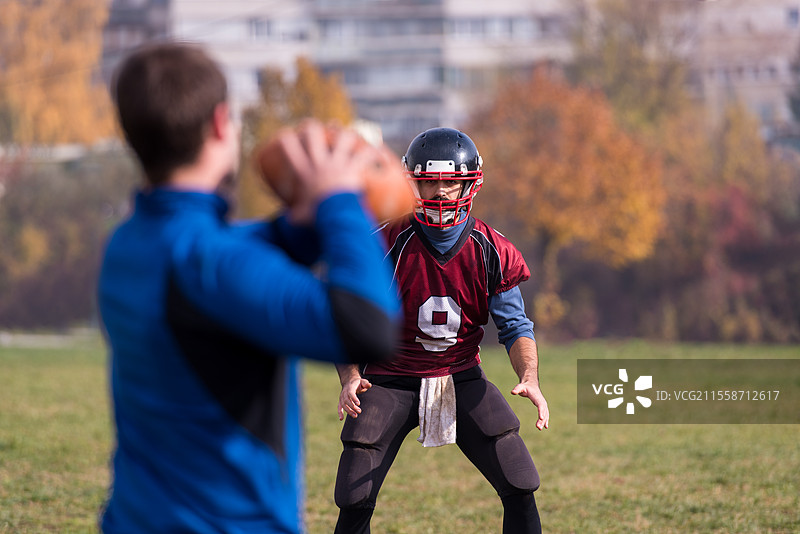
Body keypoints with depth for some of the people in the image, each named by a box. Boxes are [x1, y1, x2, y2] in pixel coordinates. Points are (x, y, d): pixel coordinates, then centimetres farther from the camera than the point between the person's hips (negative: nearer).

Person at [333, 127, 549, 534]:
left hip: (462, 380, 2)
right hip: (391, 381, -2)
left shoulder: (492, 252, -7)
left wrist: (530, 379, -23)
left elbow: (516, 327, -3)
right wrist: (350, 379, -26)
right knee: (355, 500, -12)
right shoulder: (386, 247, -13)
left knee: (521, 489, -7)